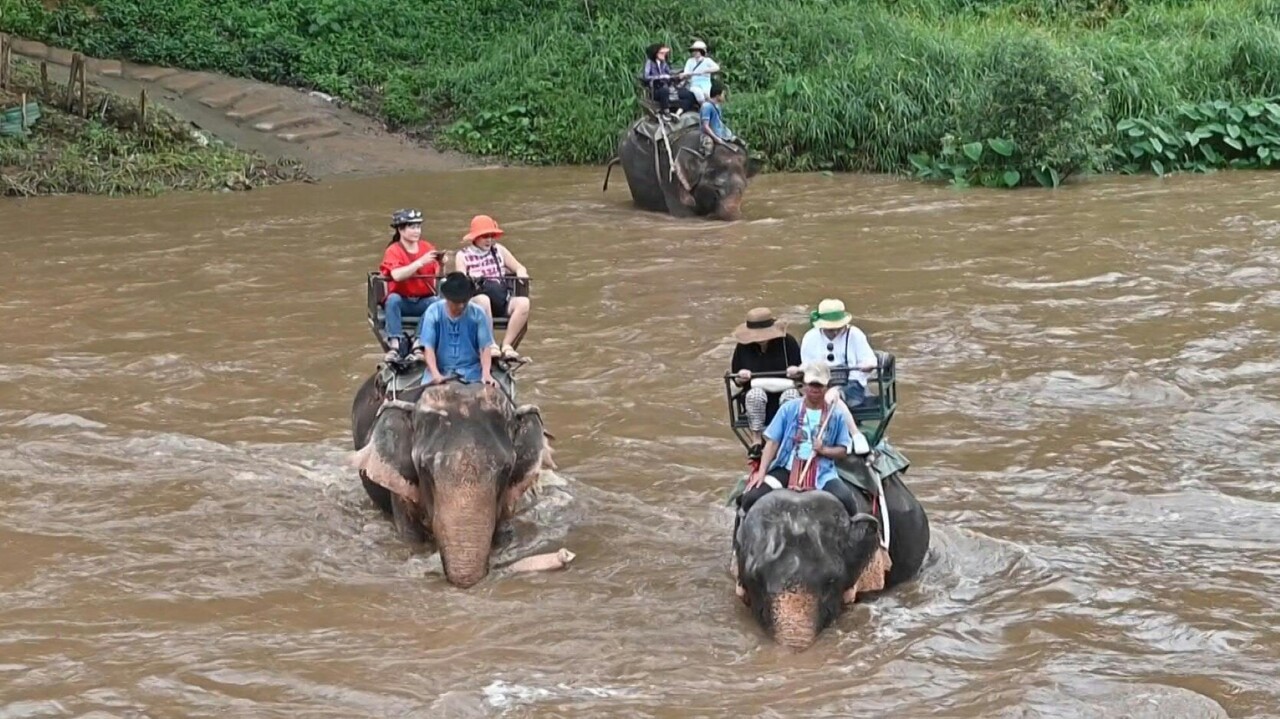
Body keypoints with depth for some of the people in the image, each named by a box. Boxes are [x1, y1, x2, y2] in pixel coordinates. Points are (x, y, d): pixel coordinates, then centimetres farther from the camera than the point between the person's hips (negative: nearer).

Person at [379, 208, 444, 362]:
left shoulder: (427, 248, 8)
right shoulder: (393, 251, -4)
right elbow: (397, 275, -24)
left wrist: (441, 265, -18)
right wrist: (421, 262, -29)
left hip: (423, 301, 2)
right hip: (401, 302, -2)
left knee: (437, 302, -29)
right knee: (393, 299, -35)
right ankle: (394, 345, -40)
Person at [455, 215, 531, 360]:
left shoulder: (499, 250, 19)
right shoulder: (463, 255, 10)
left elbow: (520, 268, 21)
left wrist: (521, 274, -3)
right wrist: (471, 279, -23)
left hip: (501, 300, 3)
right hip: (475, 302, -3)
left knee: (523, 302, -28)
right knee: (483, 299, -40)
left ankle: (507, 346, -26)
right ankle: (490, 345, -33)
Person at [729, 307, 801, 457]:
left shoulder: (787, 342, -4)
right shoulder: (743, 348, 0)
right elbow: (736, 380, 8)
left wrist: (797, 371, -19)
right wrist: (741, 378, -16)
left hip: (785, 390, -1)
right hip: (757, 393, 1)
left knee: (791, 395, -36)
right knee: (755, 394, -36)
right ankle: (756, 440, -25)